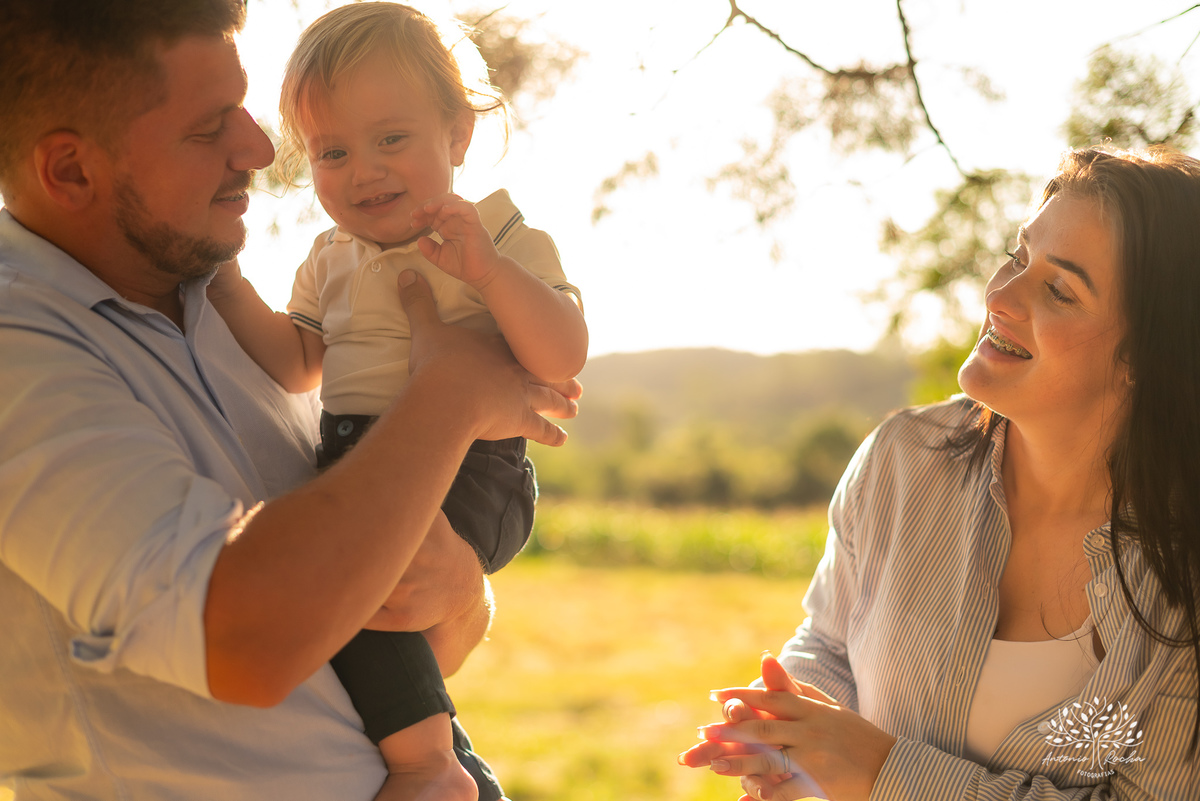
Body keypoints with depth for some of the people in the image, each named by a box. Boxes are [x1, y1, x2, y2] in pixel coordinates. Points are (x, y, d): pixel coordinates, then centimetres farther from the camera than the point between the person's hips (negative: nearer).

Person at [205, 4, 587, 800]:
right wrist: (230, 289, 6)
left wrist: (485, 269, -28)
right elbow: (298, 364, 19)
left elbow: (564, 359, -16)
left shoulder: (504, 240, -4)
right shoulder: (332, 261, 16)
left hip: (469, 472, -8)